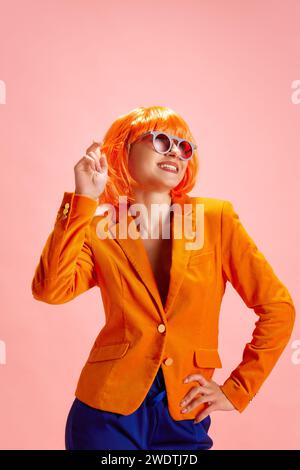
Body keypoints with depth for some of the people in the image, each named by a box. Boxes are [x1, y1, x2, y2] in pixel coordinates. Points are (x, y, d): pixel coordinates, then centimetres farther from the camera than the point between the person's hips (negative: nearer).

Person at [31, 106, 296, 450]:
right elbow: (50, 289, -19)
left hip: (184, 419, 1)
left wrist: (237, 389, -2)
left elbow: (278, 307, -1)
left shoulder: (216, 218, -3)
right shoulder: (100, 230, -1)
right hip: (109, 414, 0)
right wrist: (83, 199, -17)